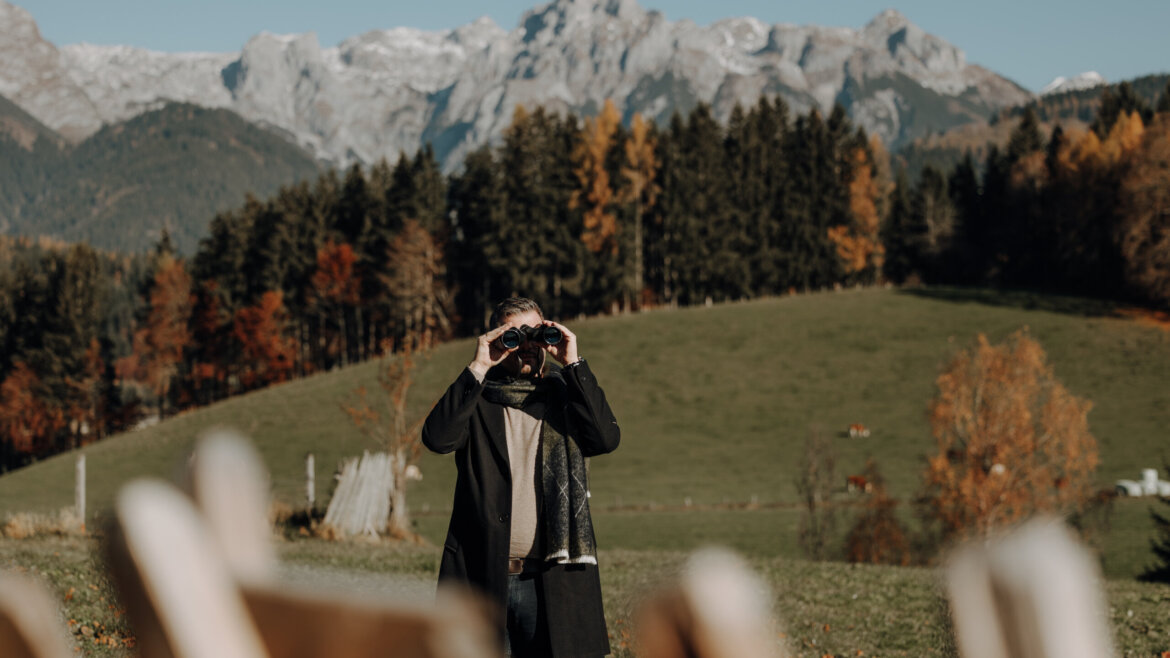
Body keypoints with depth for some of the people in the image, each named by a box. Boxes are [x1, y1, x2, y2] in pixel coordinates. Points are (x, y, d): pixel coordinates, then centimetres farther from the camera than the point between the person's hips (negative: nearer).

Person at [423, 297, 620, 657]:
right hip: (482, 576, -1)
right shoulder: (475, 399, 9)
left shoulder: (565, 397, 12)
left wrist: (574, 364, -7)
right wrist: (478, 367, -11)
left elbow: (607, 438, -7)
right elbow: (437, 437, -11)